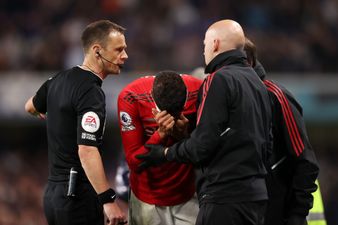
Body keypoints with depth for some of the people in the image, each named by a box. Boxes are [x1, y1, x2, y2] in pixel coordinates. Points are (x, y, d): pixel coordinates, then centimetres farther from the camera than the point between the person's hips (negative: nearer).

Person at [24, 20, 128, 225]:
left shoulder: (59, 80, 10)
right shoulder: (91, 92, -17)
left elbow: (31, 107, 32)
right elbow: (87, 151, -26)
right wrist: (108, 200, -29)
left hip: (53, 191, 9)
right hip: (79, 195, -9)